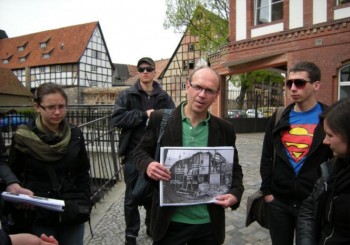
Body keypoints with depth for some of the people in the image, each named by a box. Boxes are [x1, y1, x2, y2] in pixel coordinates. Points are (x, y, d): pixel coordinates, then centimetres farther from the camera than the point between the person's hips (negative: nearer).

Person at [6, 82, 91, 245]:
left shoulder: (75, 135, -1)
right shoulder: (23, 138, -7)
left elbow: (83, 175, 5)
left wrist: (84, 206, 0)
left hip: (73, 215, 2)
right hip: (39, 217, -2)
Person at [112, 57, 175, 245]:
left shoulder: (164, 97, 6)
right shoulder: (127, 95, 0)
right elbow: (117, 118, -13)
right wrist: (144, 114, -18)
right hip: (134, 152, -2)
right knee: (132, 197, 7)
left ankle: (152, 227, 40)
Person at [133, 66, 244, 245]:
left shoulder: (224, 129, 0)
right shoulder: (160, 119, -7)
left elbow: (234, 168, 8)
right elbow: (141, 151, 2)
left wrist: (235, 193, -10)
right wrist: (148, 164, -19)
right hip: (169, 221, -1)